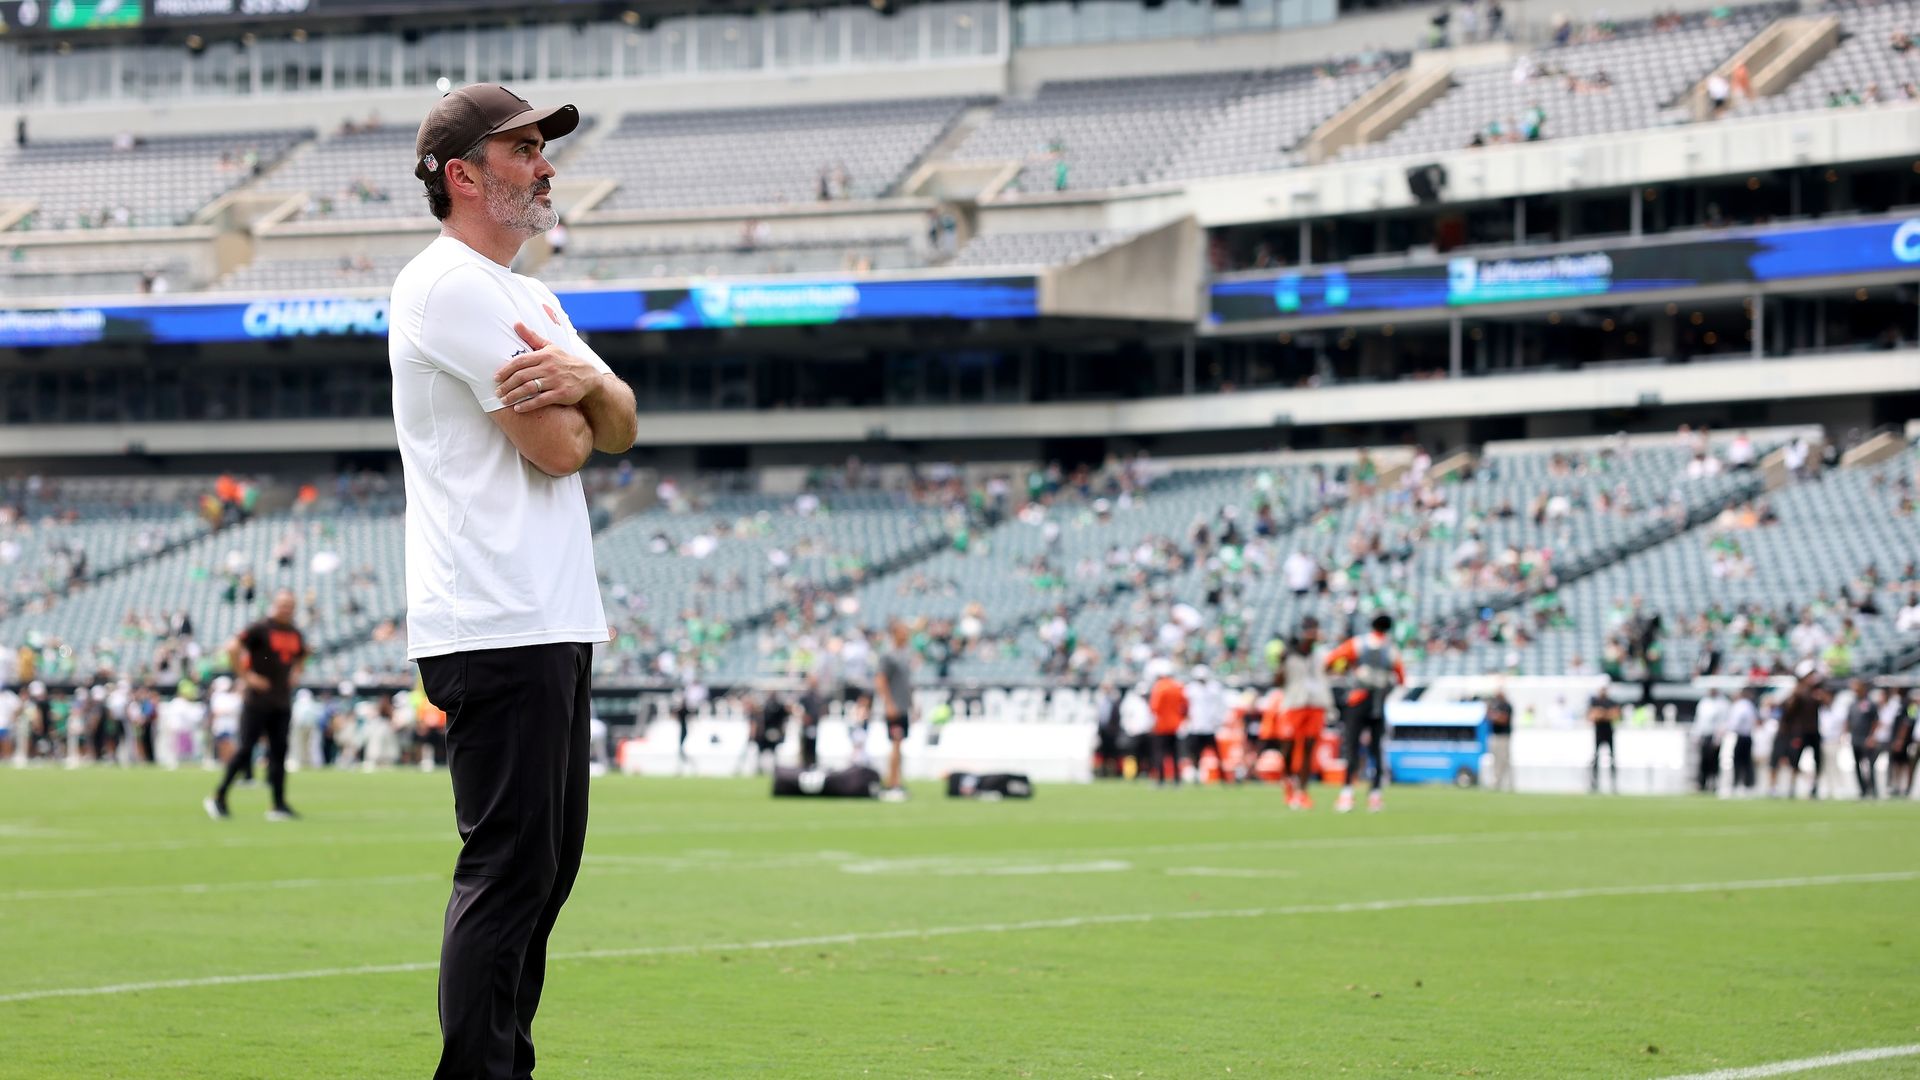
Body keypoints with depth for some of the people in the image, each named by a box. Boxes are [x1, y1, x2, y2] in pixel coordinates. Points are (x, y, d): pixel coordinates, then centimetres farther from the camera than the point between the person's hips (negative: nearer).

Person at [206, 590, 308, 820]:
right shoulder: (261, 628, -11)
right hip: (258, 700, -7)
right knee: (245, 749, -6)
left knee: (279, 751, 5)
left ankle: (279, 804, 6)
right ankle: (219, 797, 2)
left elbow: (302, 654, 33)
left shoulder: (296, 634, 12)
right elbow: (232, 648, -19)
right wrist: (246, 676, -17)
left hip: (283, 702, 7)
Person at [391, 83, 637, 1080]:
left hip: (554, 623, 10)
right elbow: (559, 448, -16)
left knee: (546, 864, 12)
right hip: (497, 628, -10)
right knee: (508, 867, -12)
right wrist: (570, 391, 6)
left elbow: (620, 428, 13)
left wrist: (584, 379, -8)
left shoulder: (527, 296, 22)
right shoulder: (451, 286, -10)